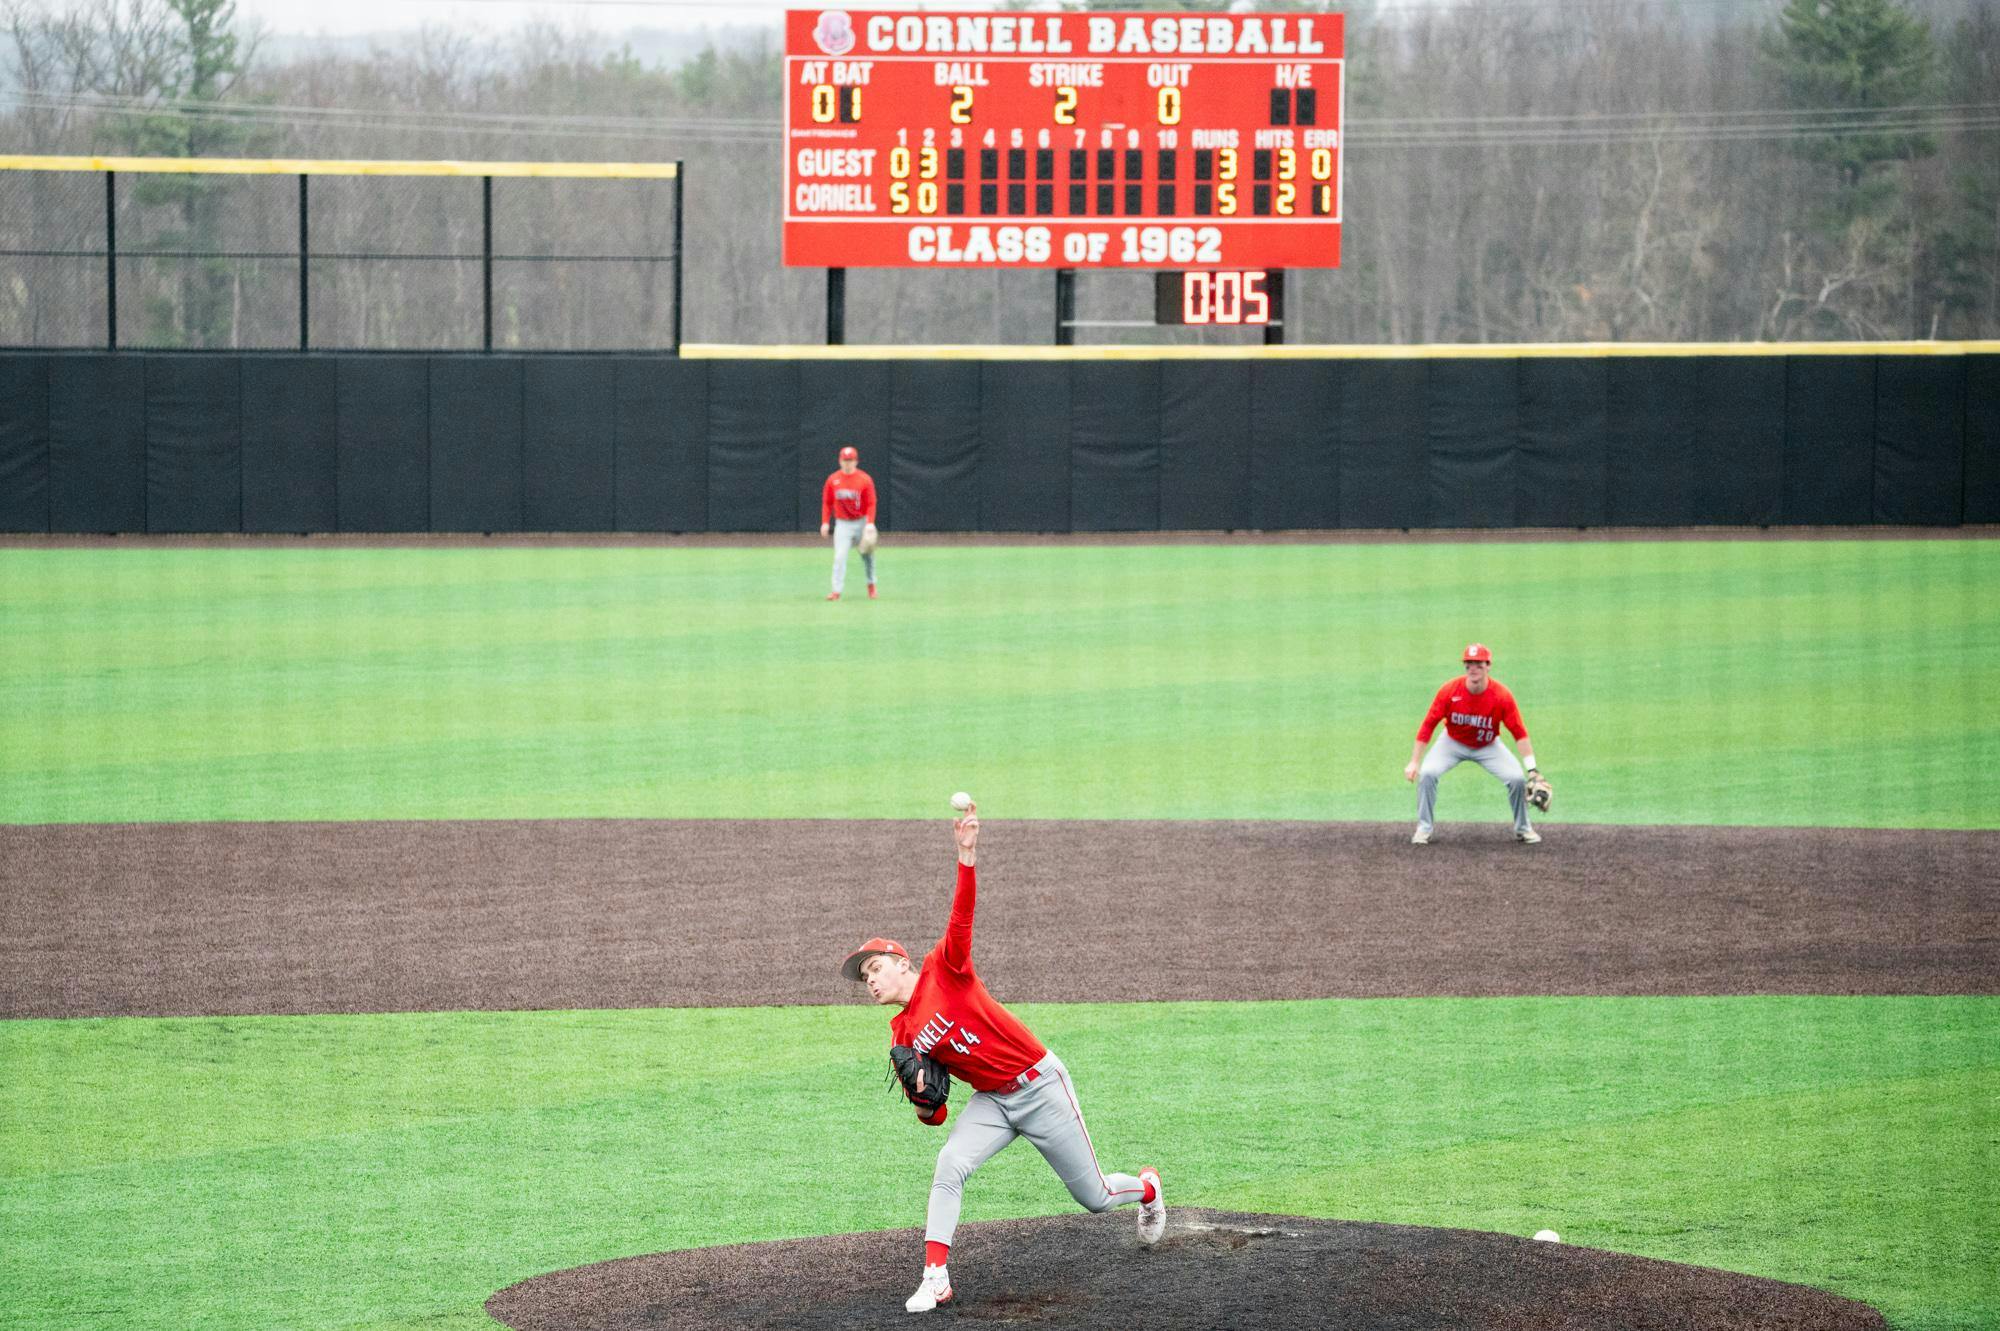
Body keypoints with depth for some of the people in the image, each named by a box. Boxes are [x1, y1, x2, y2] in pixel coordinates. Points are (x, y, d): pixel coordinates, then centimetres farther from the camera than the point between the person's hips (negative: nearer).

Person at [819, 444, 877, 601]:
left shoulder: (865, 479, -8)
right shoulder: (833, 480, -1)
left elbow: (871, 504, -9)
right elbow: (827, 503, 6)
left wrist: (870, 523, -20)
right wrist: (825, 522, -3)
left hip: (861, 522, -1)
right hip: (842, 524, 1)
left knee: (867, 555, 11)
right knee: (839, 557, -12)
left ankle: (871, 584, 31)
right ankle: (836, 591, -15)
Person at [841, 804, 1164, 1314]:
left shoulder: (944, 968, -11)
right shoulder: (903, 1036, 3)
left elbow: (962, 915, -28)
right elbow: (934, 1117, 6)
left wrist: (967, 856, -43)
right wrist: (924, 1102, -18)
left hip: (1040, 1085, -5)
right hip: (991, 1101, 5)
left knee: (1094, 1196, 6)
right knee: (949, 1164, -24)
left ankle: (1146, 1187, 40)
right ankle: (935, 1277, -21)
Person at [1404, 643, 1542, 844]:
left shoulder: (1502, 695, -25)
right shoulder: (1450, 690, -24)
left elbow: (1519, 733, -22)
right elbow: (1428, 725, -19)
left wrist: (1532, 770, -29)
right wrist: (1413, 762, -22)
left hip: (1488, 746, 0)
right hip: (1453, 743, 0)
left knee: (1518, 778, -17)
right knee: (1427, 774, -23)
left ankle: (1522, 828, 7)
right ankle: (1423, 829, -7)